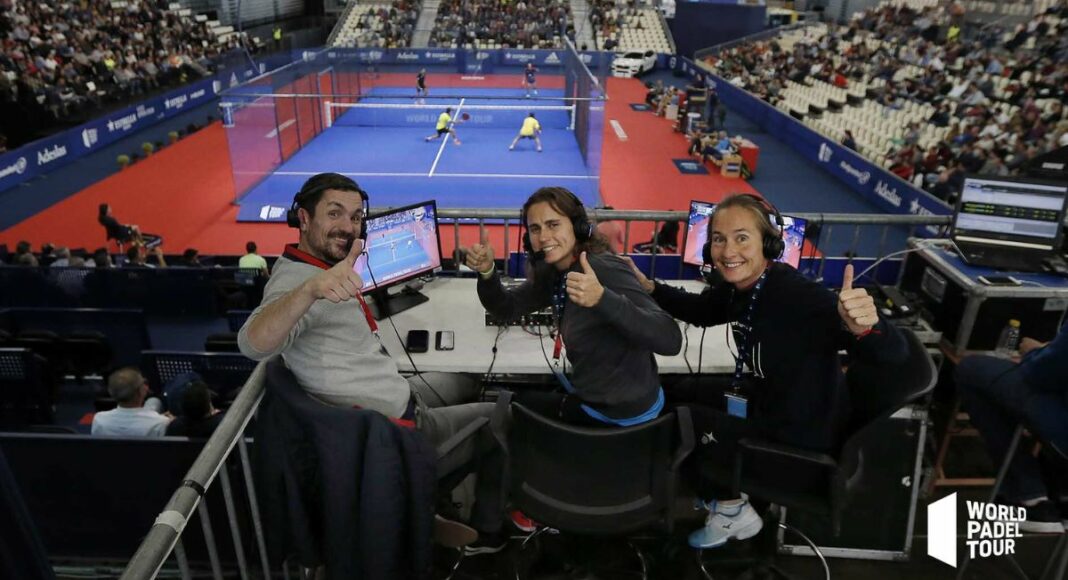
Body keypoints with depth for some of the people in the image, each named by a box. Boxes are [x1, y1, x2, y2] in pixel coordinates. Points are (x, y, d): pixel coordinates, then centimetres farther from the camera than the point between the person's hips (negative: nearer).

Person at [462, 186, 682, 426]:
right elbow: (507, 309, 6)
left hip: (622, 414, -7)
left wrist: (602, 299, -50)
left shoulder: (605, 270, -27)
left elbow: (670, 340, -36)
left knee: (517, 405, 9)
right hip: (598, 396, 7)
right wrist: (486, 272, -14)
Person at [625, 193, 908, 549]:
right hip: (768, 399, 8)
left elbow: (893, 354, -37)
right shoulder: (739, 287, -10)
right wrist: (648, 288, -4)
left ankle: (732, 513, 22)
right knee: (680, 393, 16)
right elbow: (701, 310, 12)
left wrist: (865, 328, -60)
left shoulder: (799, 296, -35)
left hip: (803, 432, -8)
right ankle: (720, 488, 34)